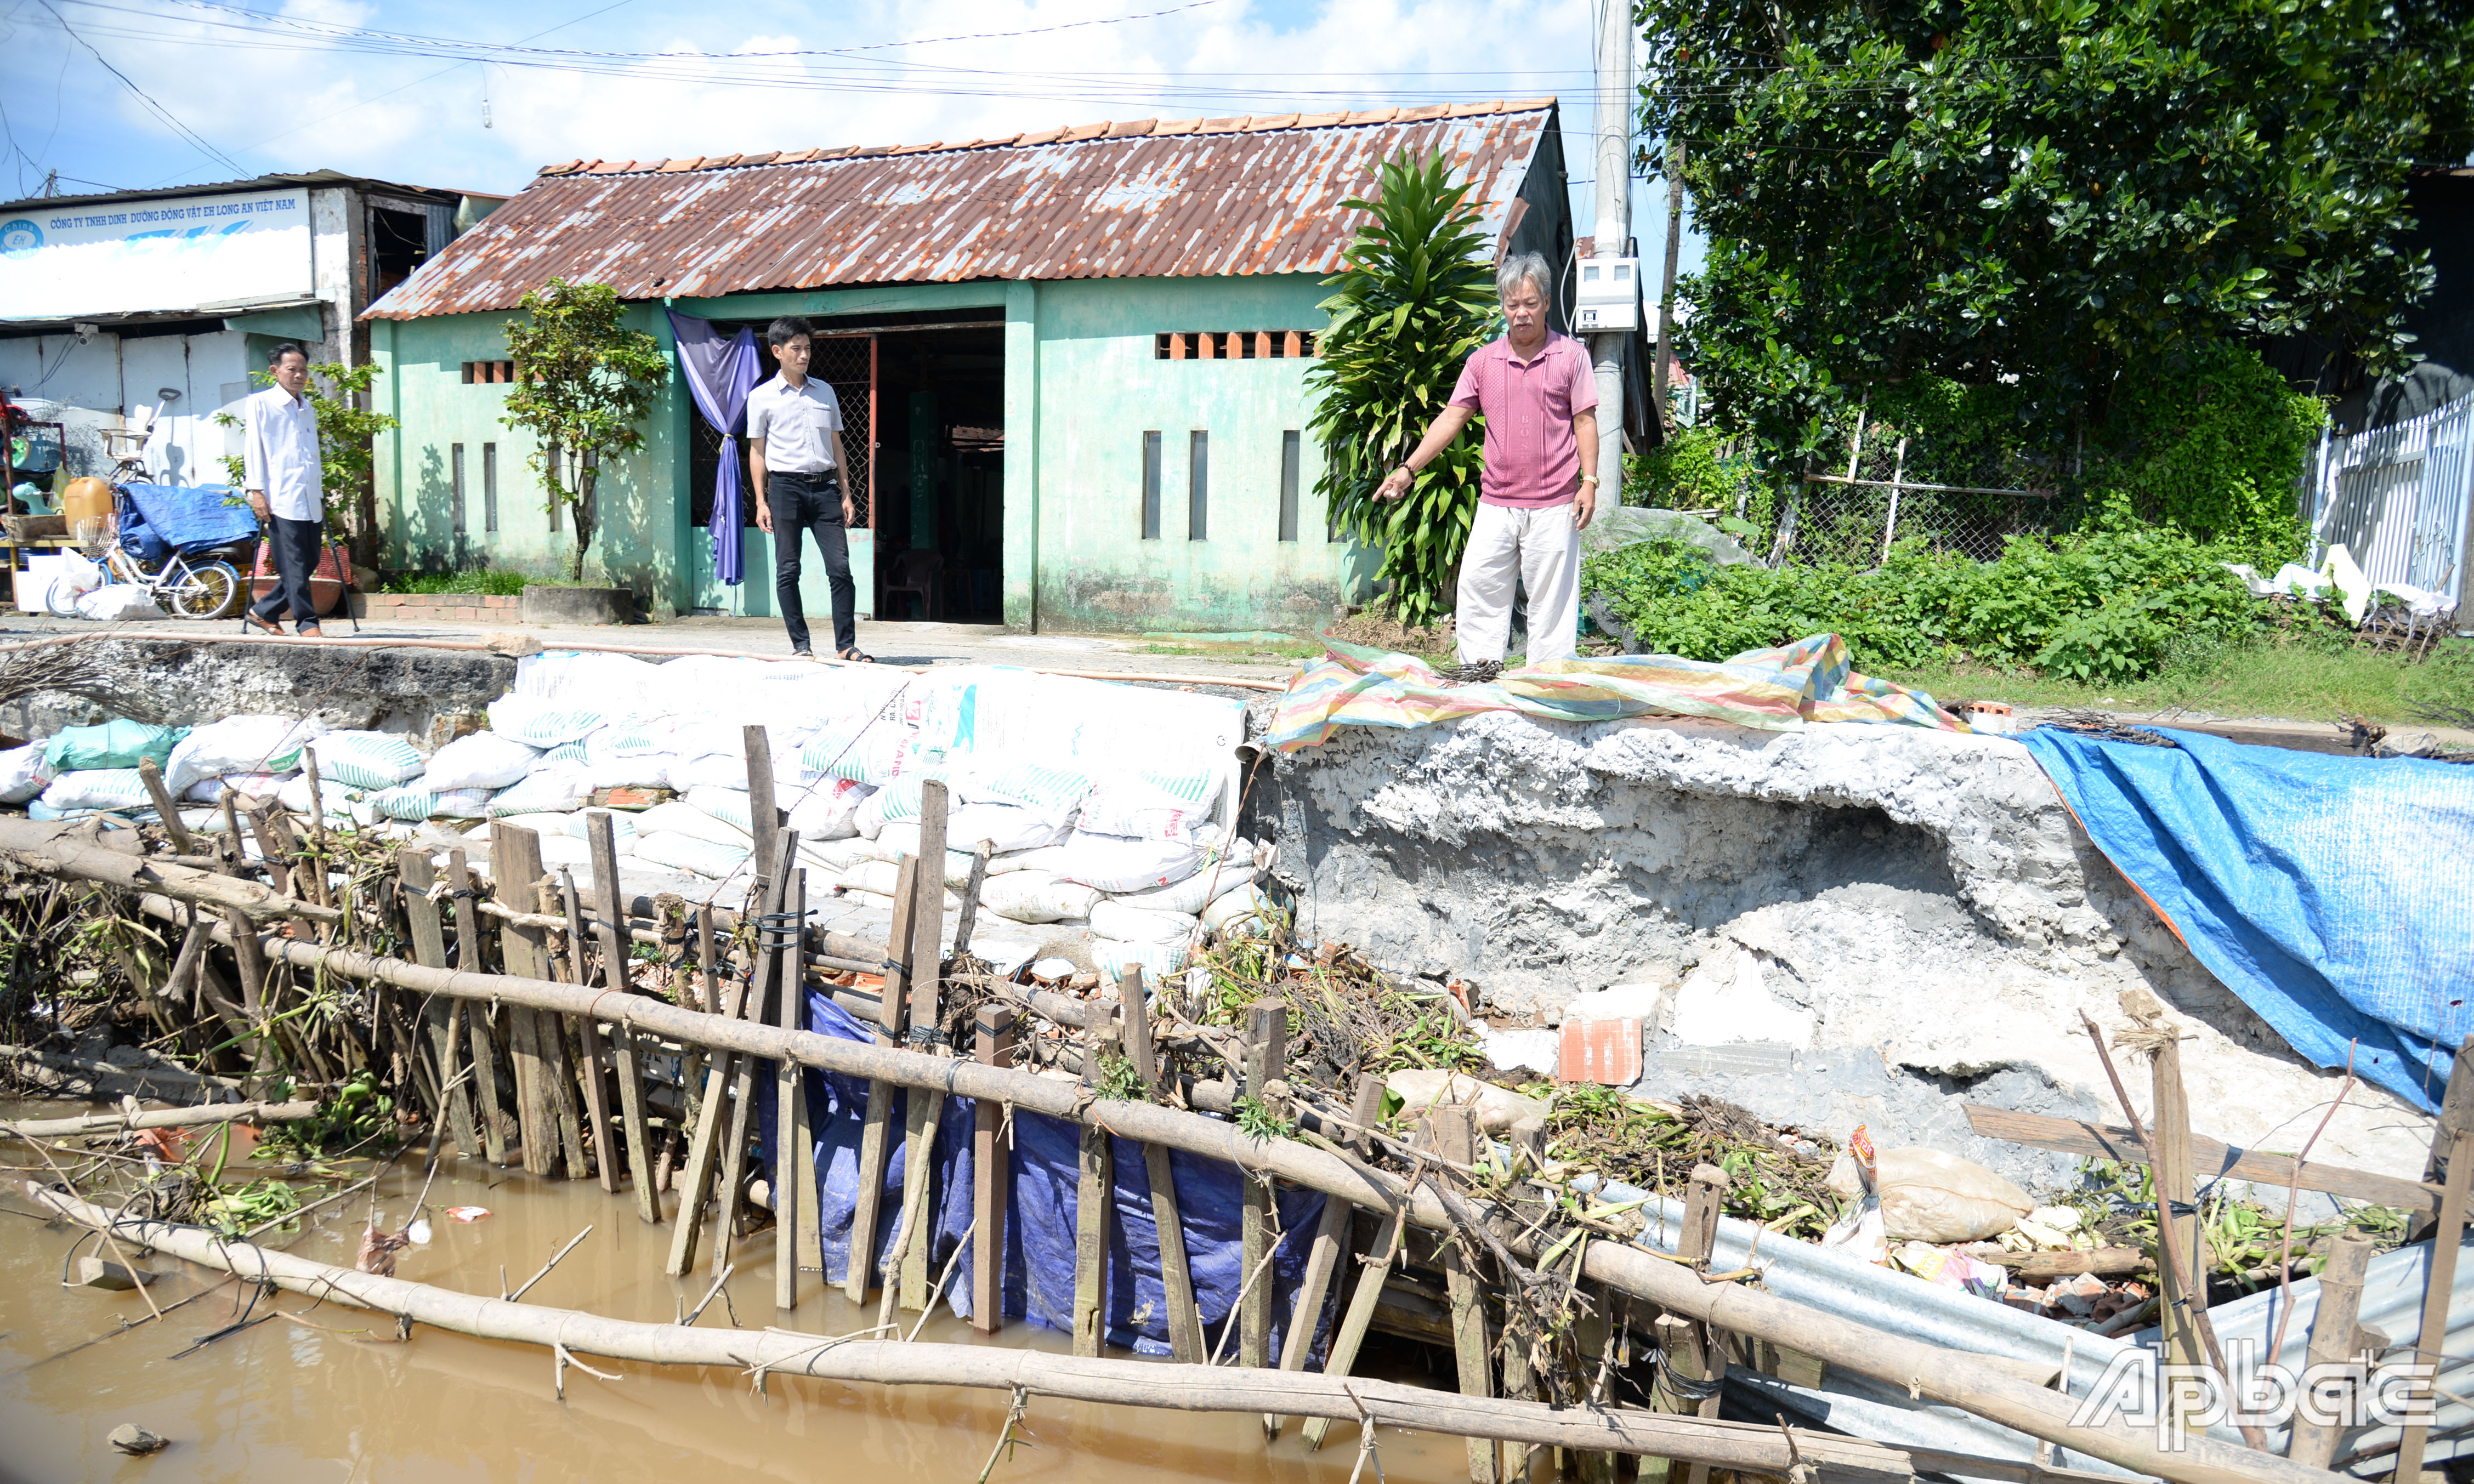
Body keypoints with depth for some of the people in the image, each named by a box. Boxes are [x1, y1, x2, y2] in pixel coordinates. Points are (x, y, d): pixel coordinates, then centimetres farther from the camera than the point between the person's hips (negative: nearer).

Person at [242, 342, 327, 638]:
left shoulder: (308, 410, 22)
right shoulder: (260, 403, 3)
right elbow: (253, 447, -2)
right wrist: (257, 491, -9)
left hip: (310, 500, 7)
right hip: (281, 499, -7)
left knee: (309, 562, 6)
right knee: (293, 564, -7)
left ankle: (263, 612, 19)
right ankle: (307, 623, -3)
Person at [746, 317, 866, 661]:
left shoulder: (825, 392, 15)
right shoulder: (762, 397, 5)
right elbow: (757, 452, 6)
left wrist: (846, 494, 10)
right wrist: (761, 502, -2)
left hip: (825, 487, 3)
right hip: (786, 487, -2)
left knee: (840, 567, -5)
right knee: (788, 570, 0)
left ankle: (846, 644, -1)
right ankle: (800, 645, 7)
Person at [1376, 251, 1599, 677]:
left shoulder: (1571, 354, 3)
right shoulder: (1483, 360, 8)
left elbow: (1585, 421, 3)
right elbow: (1452, 418, 7)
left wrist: (1589, 481, -6)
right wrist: (1409, 469, -1)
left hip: (1554, 506, -3)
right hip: (1496, 503, 3)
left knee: (1551, 596, 2)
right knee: (1478, 587, 0)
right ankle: (1479, 671, 9)